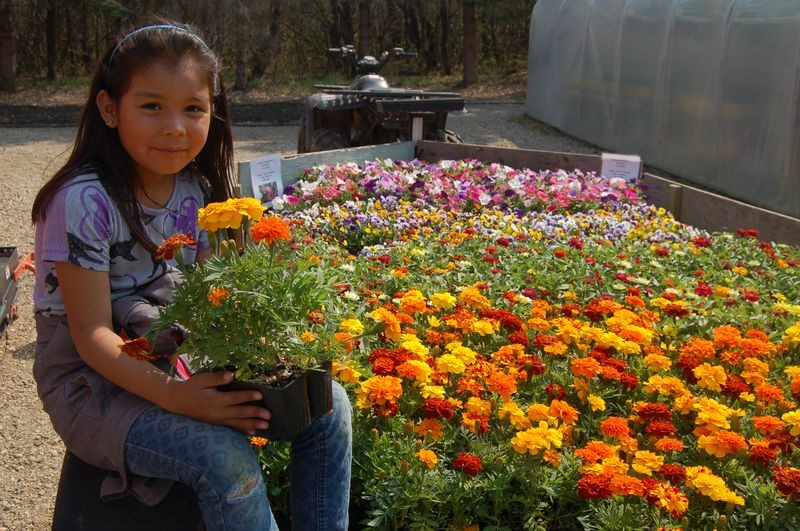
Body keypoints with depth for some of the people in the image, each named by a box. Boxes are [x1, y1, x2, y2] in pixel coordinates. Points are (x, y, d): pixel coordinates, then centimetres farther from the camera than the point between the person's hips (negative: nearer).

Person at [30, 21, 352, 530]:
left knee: (329, 407, -5)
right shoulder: (86, 201, -20)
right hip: (91, 378, -6)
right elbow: (92, 334, -21)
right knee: (225, 455, -31)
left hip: (181, 359, 7)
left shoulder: (198, 190, 0)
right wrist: (173, 394, -36)